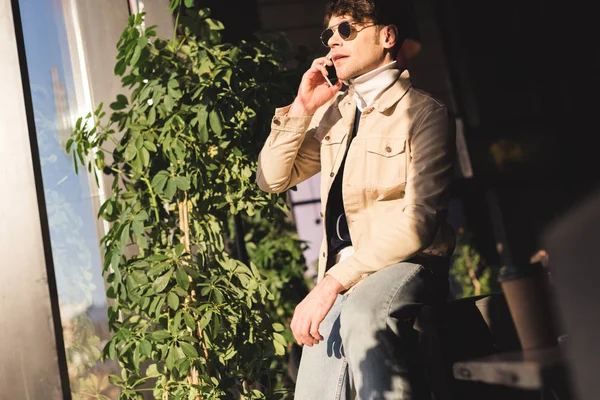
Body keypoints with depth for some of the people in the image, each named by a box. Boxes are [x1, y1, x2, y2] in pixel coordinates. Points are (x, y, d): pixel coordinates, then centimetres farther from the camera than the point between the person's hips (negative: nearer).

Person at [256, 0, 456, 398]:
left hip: (406, 264, -6)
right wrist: (301, 109, 1)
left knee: (361, 314, -38)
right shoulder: (333, 112, 15)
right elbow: (273, 178, 14)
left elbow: (420, 220, -17)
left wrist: (332, 282, -24)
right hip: (342, 274, 6)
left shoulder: (424, 111, -6)